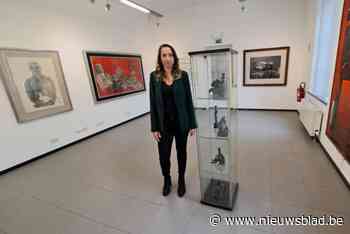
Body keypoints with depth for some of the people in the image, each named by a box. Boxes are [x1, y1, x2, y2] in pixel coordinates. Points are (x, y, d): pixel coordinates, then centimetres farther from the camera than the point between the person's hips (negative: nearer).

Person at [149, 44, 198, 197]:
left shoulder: (183, 75, -3)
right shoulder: (154, 76, -1)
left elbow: (188, 100, -2)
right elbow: (153, 103, -2)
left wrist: (192, 124, -3)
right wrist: (154, 127, -4)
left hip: (181, 122, 0)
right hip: (164, 123, 1)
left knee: (181, 152, 15)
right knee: (163, 155, 8)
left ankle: (181, 180, 40)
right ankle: (167, 180, 39)